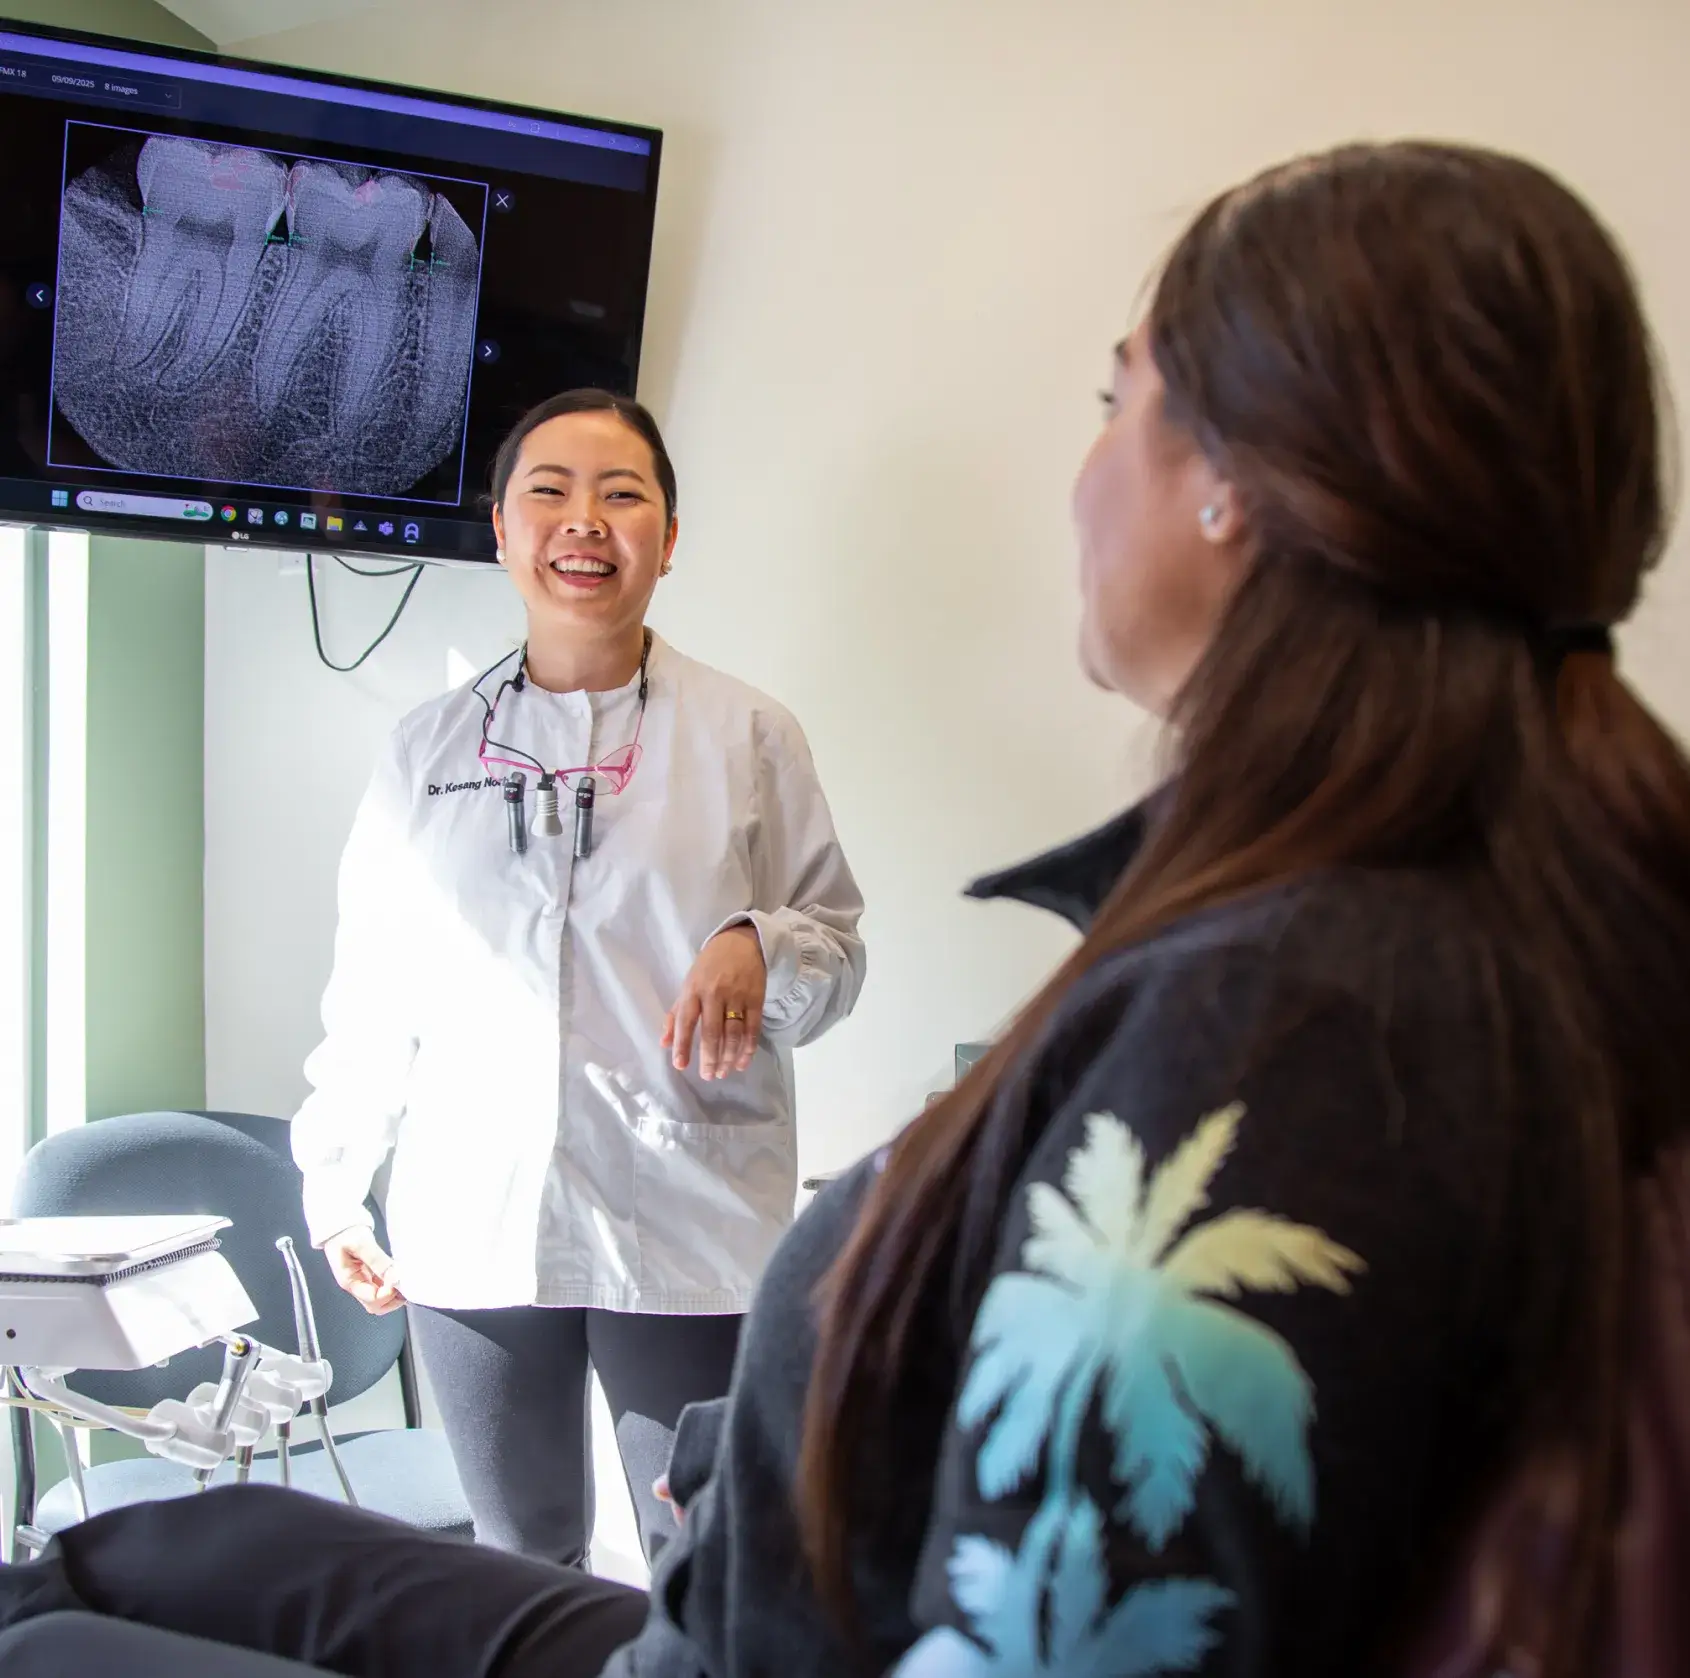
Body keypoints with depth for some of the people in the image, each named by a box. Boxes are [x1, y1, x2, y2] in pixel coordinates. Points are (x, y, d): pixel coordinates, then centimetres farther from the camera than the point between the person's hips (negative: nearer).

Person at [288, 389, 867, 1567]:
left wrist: (760, 950, -17)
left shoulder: (748, 738, 3)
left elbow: (838, 944, 4)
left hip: (690, 1234, -2)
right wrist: (337, 1184, 12)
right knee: (519, 1560, 13)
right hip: (473, 1233, 2)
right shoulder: (428, 749, 9)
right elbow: (373, 986, 13)